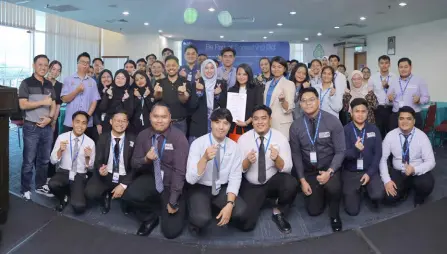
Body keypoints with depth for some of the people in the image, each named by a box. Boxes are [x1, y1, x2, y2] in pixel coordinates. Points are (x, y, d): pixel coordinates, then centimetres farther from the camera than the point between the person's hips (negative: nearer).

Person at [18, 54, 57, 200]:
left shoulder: (49, 85, 12)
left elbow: (53, 105, 11)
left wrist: (49, 117, -6)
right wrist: (42, 102, -15)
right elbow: (22, 105, -13)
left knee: (44, 159, 12)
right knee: (29, 160, 1)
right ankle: (25, 190, 11)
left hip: (47, 127, 5)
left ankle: (41, 186, 25)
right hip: (31, 127, -5)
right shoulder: (26, 83, -4)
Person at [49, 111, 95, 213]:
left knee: (79, 207, -24)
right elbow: (53, 161, -2)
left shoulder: (90, 142, -2)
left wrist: (87, 157, -19)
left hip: (80, 176, -1)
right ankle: (64, 198, 2)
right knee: (52, 184, -34)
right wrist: (60, 150, -21)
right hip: (63, 173, 1)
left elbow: (90, 167, 3)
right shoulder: (62, 137, -2)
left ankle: (76, 194, 14)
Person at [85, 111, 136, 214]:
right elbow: (98, 160, 0)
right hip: (105, 176, 1)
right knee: (90, 193, -27)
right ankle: (105, 198, 10)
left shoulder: (133, 139, -3)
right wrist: (100, 169, -26)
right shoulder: (103, 137, 3)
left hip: (124, 178, -1)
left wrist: (123, 185, -16)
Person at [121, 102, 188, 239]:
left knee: (171, 231, -11)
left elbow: (179, 170, -19)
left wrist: (173, 201, -21)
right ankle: (151, 217, 3)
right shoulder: (143, 135, -2)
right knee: (128, 196, -29)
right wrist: (146, 159, -22)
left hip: (171, 184, -3)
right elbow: (134, 164, 2)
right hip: (151, 179, 3)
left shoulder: (179, 137, -16)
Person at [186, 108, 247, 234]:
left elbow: (235, 178, -6)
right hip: (200, 189, -3)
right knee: (202, 219, -32)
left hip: (222, 189, 3)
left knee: (241, 212, -24)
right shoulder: (198, 143, -14)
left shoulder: (234, 147, -4)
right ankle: (197, 220, 4)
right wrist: (205, 159, -35)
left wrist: (229, 204, -22)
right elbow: (190, 179, -19)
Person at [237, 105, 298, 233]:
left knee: (291, 184, -33)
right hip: (250, 186, 0)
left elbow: (287, 169, -11)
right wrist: (248, 161, -28)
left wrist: (277, 159, -32)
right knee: (245, 224, -16)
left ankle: (278, 213, -2)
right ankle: (258, 201, 19)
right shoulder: (243, 139, -8)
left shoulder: (280, 138, -9)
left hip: (273, 182, 0)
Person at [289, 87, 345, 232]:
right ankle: (321, 193, 36)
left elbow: (340, 151, -12)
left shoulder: (332, 121, -13)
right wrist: (302, 180, -6)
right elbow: (296, 154, -1)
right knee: (314, 211, 1)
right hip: (309, 171, 2)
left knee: (333, 187, -35)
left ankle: (334, 214, -2)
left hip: (329, 167, -2)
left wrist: (329, 172, -26)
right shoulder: (295, 126, -7)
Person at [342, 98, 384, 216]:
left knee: (379, 194, -27)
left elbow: (378, 153, -1)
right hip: (350, 173, -1)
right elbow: (343, 154, -15)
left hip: (369, 171, 1)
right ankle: (357, 191, 28)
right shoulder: (345, 130, -8)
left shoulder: (374, 129, 1)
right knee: (352, 210, -5)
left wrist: (370, 173, -12)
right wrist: (355, 149, -37)